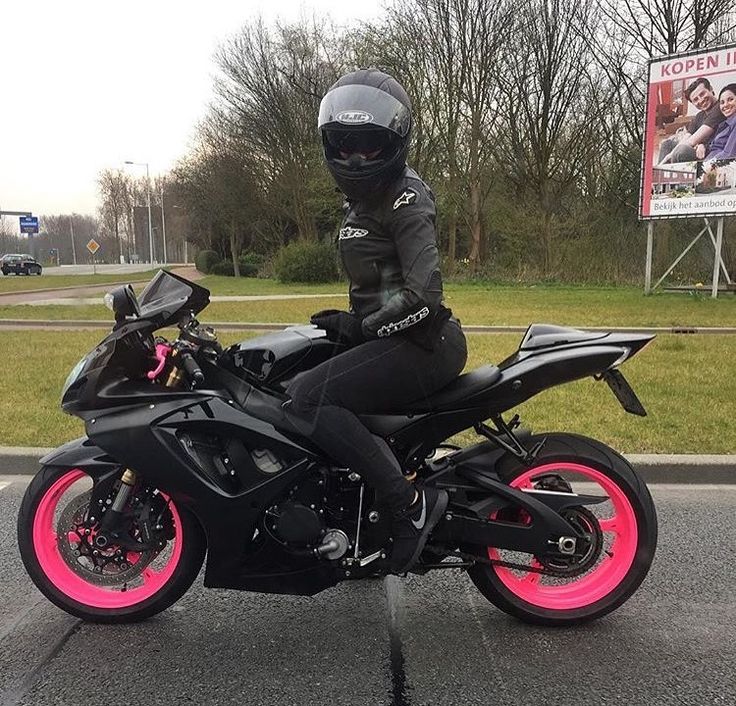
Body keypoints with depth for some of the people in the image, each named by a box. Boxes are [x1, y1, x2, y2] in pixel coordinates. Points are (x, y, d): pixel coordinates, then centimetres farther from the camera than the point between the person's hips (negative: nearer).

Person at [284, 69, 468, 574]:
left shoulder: (404, 196, -12)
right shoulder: (366, 200, 18)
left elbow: (422, 294, -23)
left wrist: (358, 326, -16)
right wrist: (349, 324, 12)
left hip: (422, 343, -10)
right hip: (395, 340, 10)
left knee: (307, 399, -22)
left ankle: (410, 503, -18)